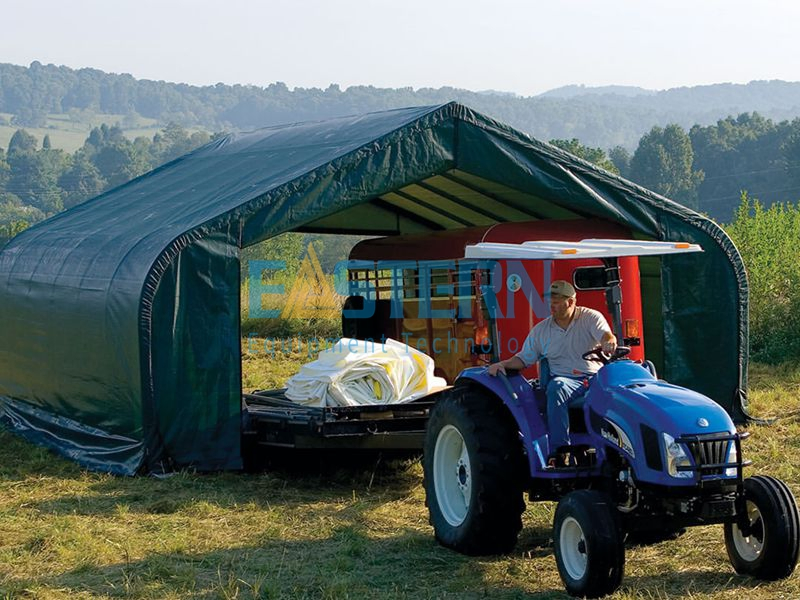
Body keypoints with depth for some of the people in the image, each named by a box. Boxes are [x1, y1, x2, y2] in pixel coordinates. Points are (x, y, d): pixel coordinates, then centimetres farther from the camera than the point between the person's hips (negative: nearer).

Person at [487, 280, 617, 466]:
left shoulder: (591, 318, 6)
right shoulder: (540, 330, 14)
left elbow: (607, 336, -12)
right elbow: (524, 359, 17)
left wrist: (609, 343, -38)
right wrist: (503, 364, -2)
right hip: (565, 379, 1)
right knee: (556, 388, -36)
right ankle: (559, 451, -39)